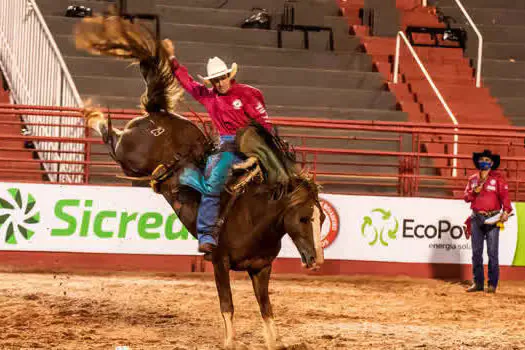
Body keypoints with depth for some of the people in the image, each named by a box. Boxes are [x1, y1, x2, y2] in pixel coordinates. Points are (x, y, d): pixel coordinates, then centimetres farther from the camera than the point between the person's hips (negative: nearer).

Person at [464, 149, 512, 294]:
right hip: (476, 218, 5)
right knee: (476, 252, 6)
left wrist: (506, 211, -25)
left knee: (492, 252, -5)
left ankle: (492, 284, -1)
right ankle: (478, 283, 13)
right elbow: (466, 197, 11)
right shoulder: (473, 179, 14)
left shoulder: (498, 178, 0)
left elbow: (504, 196, -9)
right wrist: (474, 191, -10)